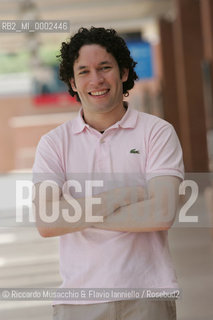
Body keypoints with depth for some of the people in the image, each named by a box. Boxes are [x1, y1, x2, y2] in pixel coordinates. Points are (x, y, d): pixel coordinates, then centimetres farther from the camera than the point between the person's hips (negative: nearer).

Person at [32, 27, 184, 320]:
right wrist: (118, 197, -13)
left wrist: (77, 214, -10)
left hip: (147, 296, -1)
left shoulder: (158, 132, 0)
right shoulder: (53, 143, 4)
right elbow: (46, 223, -9)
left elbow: (162, 214, -13)